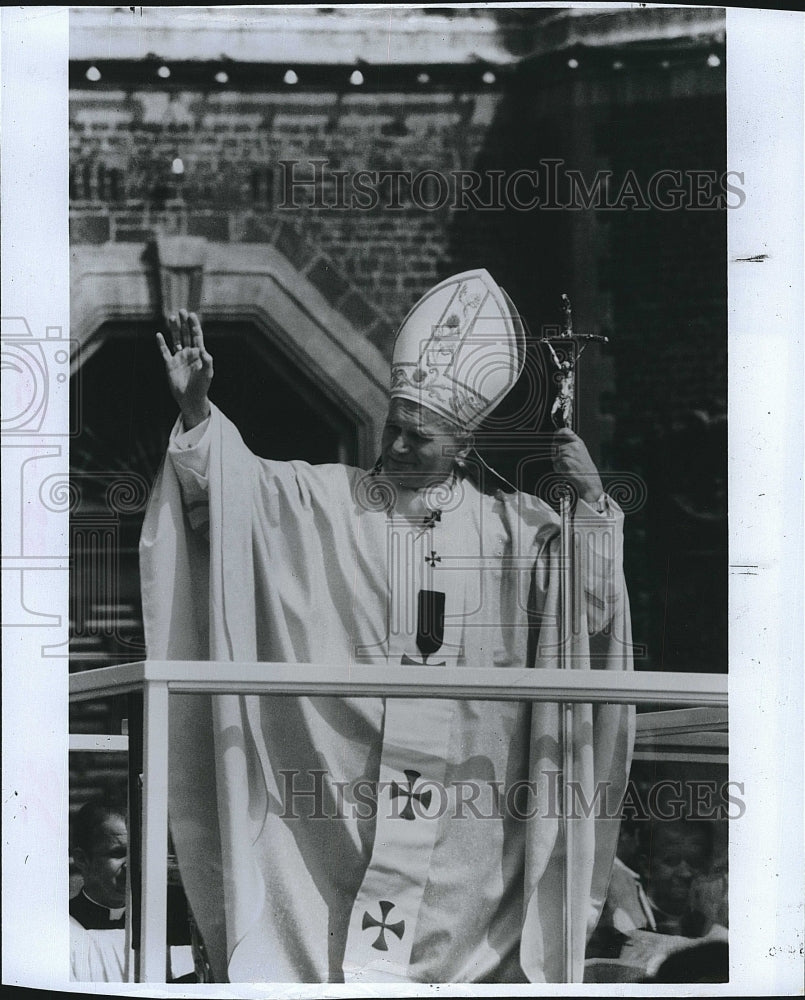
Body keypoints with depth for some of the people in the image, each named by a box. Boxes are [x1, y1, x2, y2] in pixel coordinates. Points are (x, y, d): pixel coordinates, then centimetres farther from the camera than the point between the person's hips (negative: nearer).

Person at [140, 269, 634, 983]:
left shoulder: (516, 529, 5)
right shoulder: (328, 501, 4)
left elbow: (591, 611, -2)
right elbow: (236, 482, -6)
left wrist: (591, 503, -13)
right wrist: (195, 408, -23)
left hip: (467, 797, 0)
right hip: (337, 784, 0)